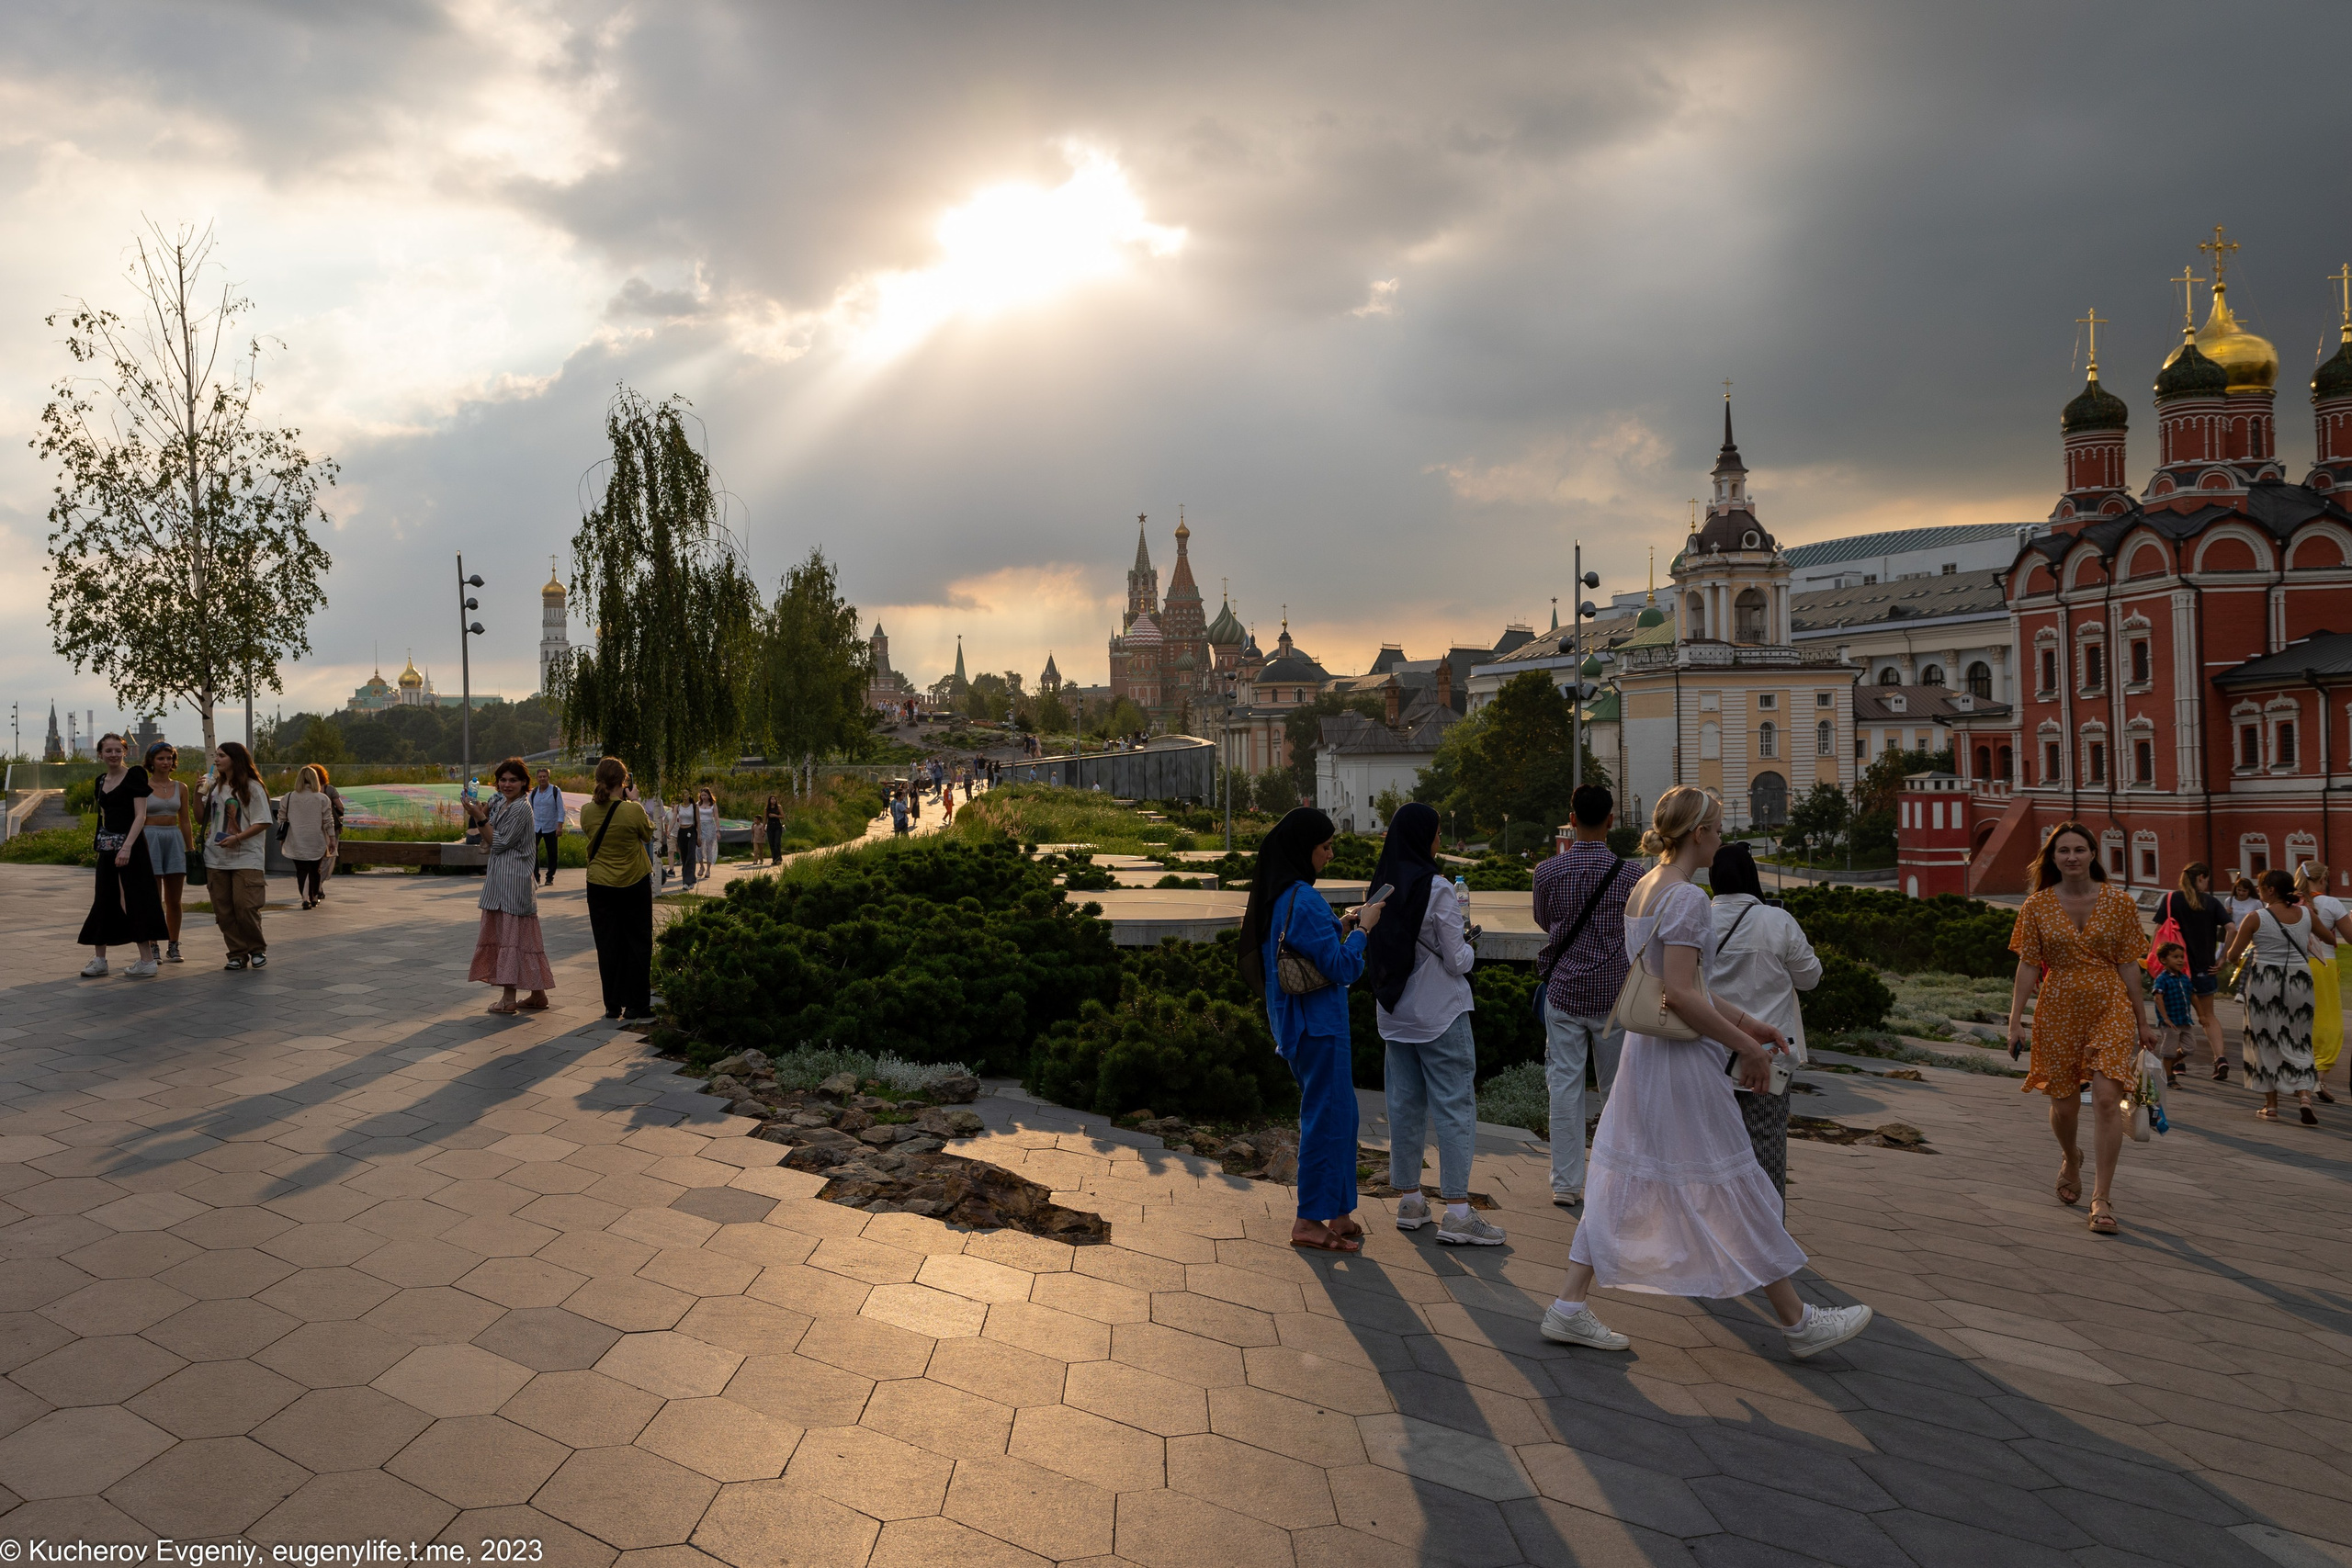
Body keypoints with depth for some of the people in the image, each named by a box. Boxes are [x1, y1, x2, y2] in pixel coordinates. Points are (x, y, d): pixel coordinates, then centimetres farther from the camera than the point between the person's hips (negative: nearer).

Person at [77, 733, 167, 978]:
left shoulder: (134, 776, -7)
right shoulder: (101, 781, 13)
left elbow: (140, 816, -14)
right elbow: (104, 817, 19)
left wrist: (127, 847, -22)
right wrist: (101, 845, 14)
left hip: (131, 845, -7)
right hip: (107, 847, 7)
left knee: (135, 898, -5)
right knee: (103, 901, 8)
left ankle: (147, 960, -1)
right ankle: (100, 960, 15)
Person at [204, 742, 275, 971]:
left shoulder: (252, 788, -4)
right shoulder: (214, 787, 13)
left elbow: (263, 823, -7)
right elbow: (202, 818, 21)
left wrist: (237, 837, -18)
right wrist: (199, 794, 7)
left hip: (246, 857, -6)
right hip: (216, 858, 6)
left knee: (245, 906, -11)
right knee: (223, 909, 4)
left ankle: (257, 949, 8)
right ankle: (237, 954, 12)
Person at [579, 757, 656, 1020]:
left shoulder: (587, 811, -7)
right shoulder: (633, 810, -18)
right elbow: (648, 835, -1)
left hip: (600, 885, 3)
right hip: (635, 883, -3)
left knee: (607, 945, 10)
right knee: (637, 943, 8)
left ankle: (613, 1005, 13)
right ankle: (637, 1004, 11)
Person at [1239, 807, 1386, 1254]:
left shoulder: (1273, 895, 7)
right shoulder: (1303, 899, -22)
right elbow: (1341, 968, -20)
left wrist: (1340, 926, 10)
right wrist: (1361, 929, -7)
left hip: (1295, 1023, 10)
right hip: (1318, 1025, -10)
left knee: (1335, 1115, 17)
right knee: (1327, 1116, 1)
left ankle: (1335, 1212, 26)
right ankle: (1311, 1221, 11)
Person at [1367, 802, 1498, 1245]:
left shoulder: (1381, 884, 3)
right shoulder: (1437, 888, -16)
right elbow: (1456, 962, -14)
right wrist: (1469, 941, 8)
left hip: (1394, 1013, 7)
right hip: (1440, 1013, -7)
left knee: (1405, 1104, 13)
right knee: (1455, 1107, -1)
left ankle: (1409, 1201, 22)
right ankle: (1456, 1213, -1)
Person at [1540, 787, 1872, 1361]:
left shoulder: (1643, 888, 11)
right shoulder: (1687, 897, -18)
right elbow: (1679, 995, -24)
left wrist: (1744, 1020, 18)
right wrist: (1745, 1045, -15)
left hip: (1644, 1050, 9)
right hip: (1681, 1060, -9)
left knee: (1626, 1181, 12)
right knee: (1731, 1184, 5)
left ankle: (1569, 1307, 14)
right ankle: (1798, 1322, 22)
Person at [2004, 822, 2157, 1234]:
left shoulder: (2118, 902, -1)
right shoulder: (2037, 905, -1)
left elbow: (2128, 965, 4)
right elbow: (2028, 966, 0)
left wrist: (2142, 1023, 7)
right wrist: (2015, 1021, -4)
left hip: (2110, 1008, -1)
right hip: (2058, 1011, 1)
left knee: (2107, 1099, -12)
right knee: (2064, 1105, 9)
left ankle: (2101, 1198, -2)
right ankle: (2071, 1159, 43)